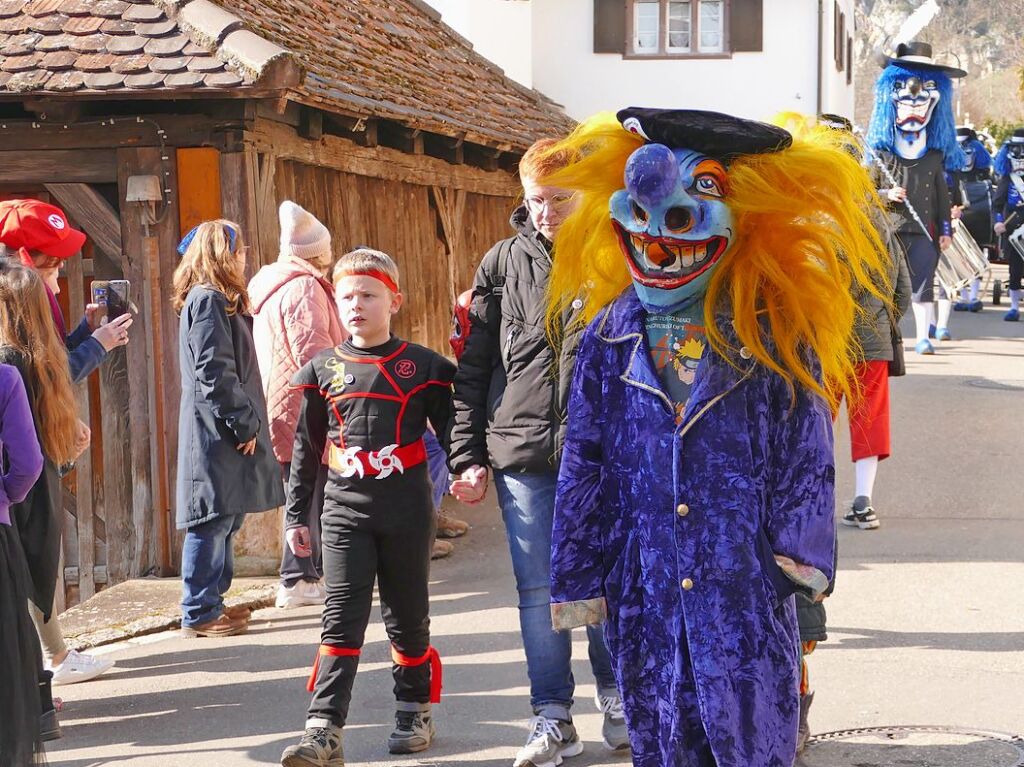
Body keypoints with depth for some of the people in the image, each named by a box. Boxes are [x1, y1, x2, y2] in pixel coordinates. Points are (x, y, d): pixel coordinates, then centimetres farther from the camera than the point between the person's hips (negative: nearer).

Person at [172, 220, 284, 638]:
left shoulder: (218, 301, 18)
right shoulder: (207, 301, -14)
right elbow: (214, 374, -20)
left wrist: (247, 423, 14)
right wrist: (244, 424, -16)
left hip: (227, 432, 10)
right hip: (216, 434, -10)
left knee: (224, 521, 15)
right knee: (213, 522, -6)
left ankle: (210, 601, 23)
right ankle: (199, 613, 0)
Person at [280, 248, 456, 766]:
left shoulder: (421, 366, 1)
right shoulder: (323, 371, 6)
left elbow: (448, 429, 7)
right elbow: (305, 448, 10)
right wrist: (296, 515, 10)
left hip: (408, 510, -1)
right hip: (345, 511, 1)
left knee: (408, 615, 10)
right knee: (341, 618, -6)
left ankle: (414, 712, 27)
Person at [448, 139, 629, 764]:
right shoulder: (503, 264, 6)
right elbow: (473, 367, 8)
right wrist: (468, 456, 4)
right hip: (521, 453, 2)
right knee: (537, 589, 6)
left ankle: (618, 703, 25)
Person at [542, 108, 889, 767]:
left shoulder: (774, 332, -2)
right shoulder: (609, 337, 4)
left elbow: (806, 456, -1)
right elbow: (584, 466, 7)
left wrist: (799, 551, -11)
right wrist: (578, 577, 6)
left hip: (745, 584, -2)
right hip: (646, 592, 3)